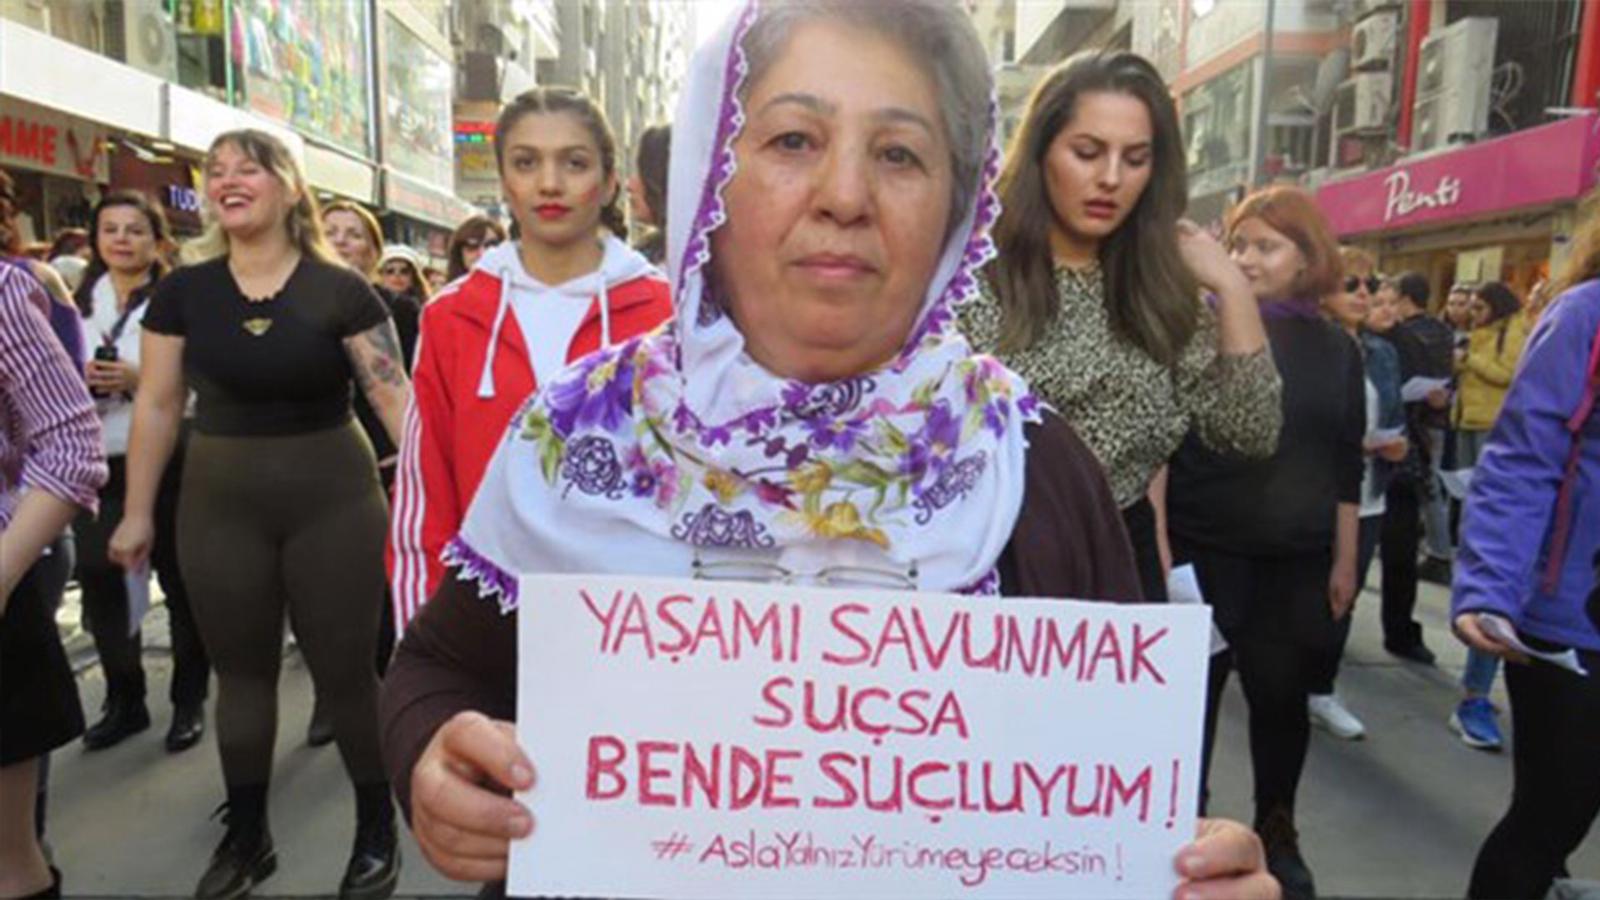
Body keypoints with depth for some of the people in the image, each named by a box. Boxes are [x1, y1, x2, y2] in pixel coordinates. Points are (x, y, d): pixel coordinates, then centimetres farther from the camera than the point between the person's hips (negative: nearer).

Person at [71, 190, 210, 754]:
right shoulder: (76, 304, 11)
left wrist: (139, 380, -20)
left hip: (166, 465, -4)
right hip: (97, 465, 5)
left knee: (179, 582, 4)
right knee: (100, 581, 8)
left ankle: (189, 701, 18)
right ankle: (124, 701, 24)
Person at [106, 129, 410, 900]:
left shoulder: (340, 290, -7)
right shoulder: (184, 291, 2)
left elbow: (394, 396, -11)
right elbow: (157, 406, 7)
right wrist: (137, 512, 8)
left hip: (331, 497, -3)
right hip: (219, 503, 3)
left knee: (345, 670, 4)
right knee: (240, 670, 15)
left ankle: (377, 831, 24)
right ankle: (246, 836, 34)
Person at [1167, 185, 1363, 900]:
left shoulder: (1337, 350, 6)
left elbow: (1347, 466, 10)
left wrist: (1345, 560, 9)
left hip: (1298, 561, 3)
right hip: (1200, 551, -3)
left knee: (1283, 697, 12)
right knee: (1192, 695, 5)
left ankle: (1276, 831, 33)